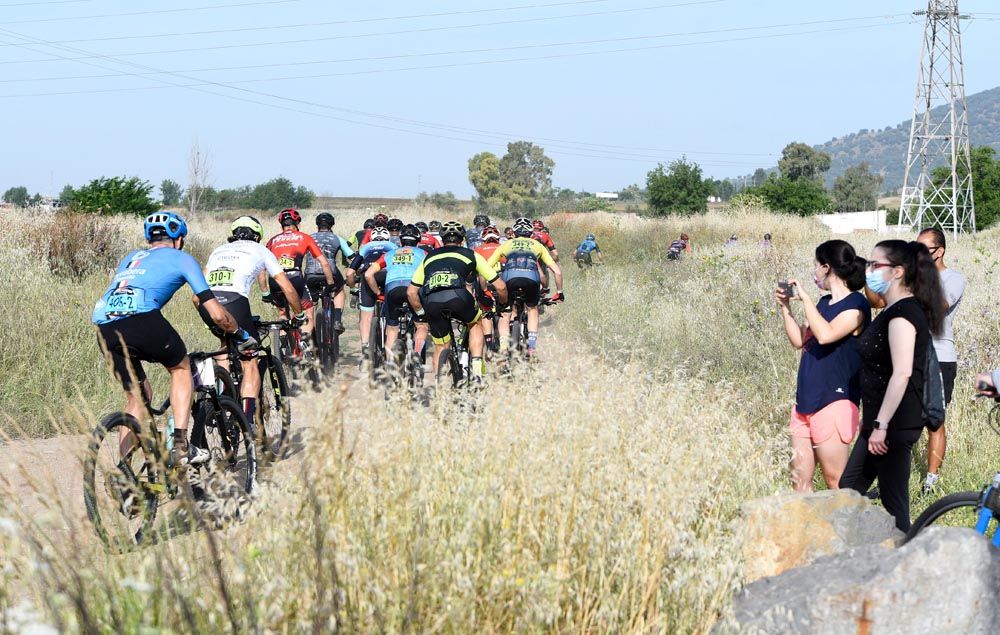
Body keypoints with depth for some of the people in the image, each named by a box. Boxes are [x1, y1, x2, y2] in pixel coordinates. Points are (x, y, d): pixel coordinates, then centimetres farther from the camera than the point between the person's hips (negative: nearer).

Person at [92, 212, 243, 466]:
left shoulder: (131, 257, 36)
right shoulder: (181, 257, 20)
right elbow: (217, 314, 16)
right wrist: (242, 336, 34)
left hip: (104, 328, 5)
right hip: (140, 317, -5)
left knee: (137, 397, 22)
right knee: (181, 367, 23)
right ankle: (181, 446, 11)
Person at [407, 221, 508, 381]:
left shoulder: (429, 258, 32)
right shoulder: (471, 255, 26)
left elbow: (411, 292, 30)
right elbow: (500, 286, 26)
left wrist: (421, 313, 44)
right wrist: (503, 305, 45)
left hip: (431, 302, 2)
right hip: (457, 296, -2)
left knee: (441, 347, 21)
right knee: (476, 323, 30)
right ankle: (477, 367, 16)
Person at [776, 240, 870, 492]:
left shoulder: (856, 305, -11)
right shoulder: (824, 303, 15)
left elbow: (826, 335, -27)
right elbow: (799, 340, 21)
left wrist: (805, 298, -19)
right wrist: (785, 307, 11)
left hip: (834, 403, -9)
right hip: (806, 402, 9)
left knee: (837, 483, -4)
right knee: (799, 479, 8)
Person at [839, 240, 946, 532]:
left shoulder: (903, 311, -17)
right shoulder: (894, 310, 15)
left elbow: (902, 373, -25)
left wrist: (881, 425, -24)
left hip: (894, 424, -11)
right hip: (879, 421, 11)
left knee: (893, 503, -4)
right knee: (848, 489, 15)